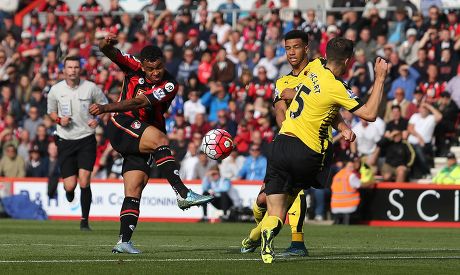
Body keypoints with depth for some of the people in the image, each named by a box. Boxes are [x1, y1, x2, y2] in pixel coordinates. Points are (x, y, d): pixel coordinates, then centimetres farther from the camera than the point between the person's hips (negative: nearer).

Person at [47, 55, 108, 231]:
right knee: (70, 185, -4)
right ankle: (69, 190, 36)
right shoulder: (56, 90, -2)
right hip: (65, 141, 1)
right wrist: (59, 120, -7)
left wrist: (97, 119, -10)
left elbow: (104, 105, 9)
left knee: (84, 182, -13)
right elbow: (51, 111, 14)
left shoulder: (90, 88, -5)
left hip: (86, 139, -1)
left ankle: (84, 221, 1)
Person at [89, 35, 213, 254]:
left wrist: (105, 108, -30)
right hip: (121, 127, -2)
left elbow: (139, 103, -21)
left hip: (144, 143, 2)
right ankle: (183, 194, -40)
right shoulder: (134, 68, 1)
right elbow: (111, 53, -8)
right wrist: (107, 45, -33)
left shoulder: (169, 86, -9)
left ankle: (124, 242, -3)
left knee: (134, 192, -4)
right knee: (160, 139, -29)